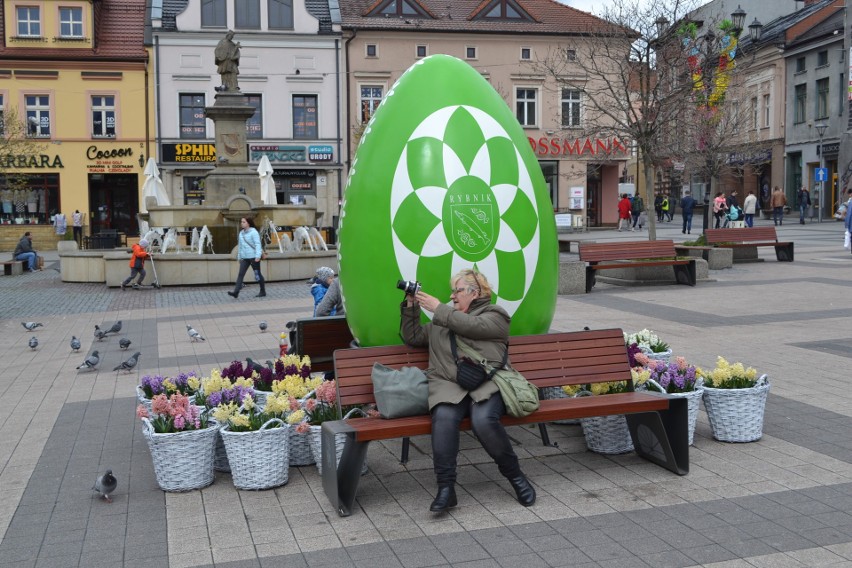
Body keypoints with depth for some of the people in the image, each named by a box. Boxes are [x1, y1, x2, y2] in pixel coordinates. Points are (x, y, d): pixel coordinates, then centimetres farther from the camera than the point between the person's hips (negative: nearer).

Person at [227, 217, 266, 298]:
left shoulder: (254, 232, -8)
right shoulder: (241, 233, 13)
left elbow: (258, 244, -14)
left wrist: (258, 256, -23)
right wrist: (239, 256, 20)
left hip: (253, 257, -6)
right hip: (244, 258, 6)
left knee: (257, 275, 3)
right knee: (240, 274, -6)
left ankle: (263, 292, 17)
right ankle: (236, 292, -13)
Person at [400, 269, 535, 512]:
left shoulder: (494, 314, 17)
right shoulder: (440, 322, 35)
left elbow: (472, 326, -3)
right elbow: (412, 337, 37)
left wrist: (439, 309, 1)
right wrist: (411, 308, 23)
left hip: (487, 383, -3)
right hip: (448, 385, 3)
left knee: (484, 420, -34)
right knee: (444, 418, -32)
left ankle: (515, 475, -13)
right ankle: (446, 488, -31)